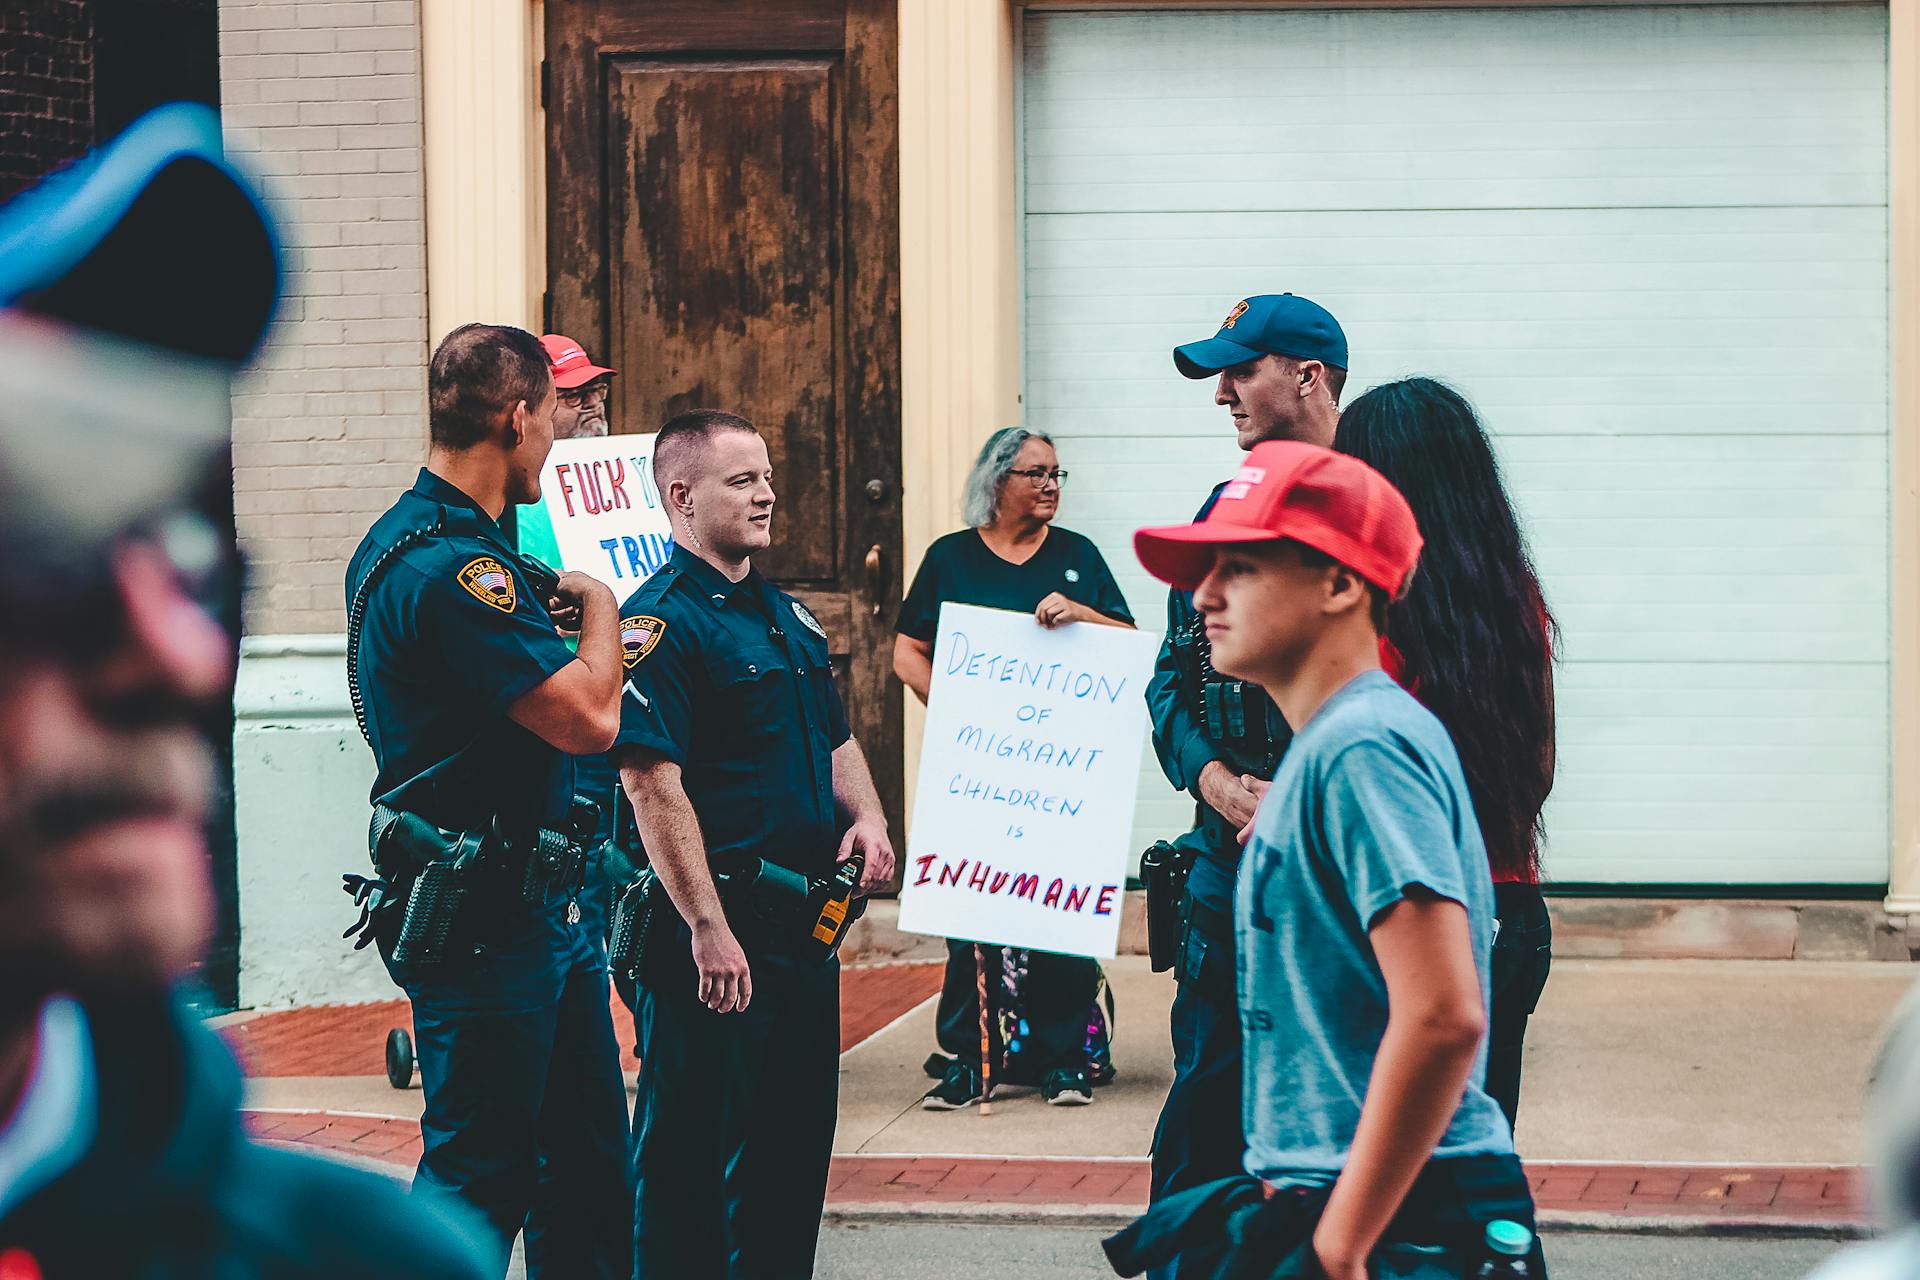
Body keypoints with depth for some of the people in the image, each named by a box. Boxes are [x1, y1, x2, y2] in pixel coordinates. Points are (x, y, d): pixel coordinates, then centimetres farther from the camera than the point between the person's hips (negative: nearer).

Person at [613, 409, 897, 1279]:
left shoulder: (789, 616, 16)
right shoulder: (659, 623, -13)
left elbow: (835, 742, 26)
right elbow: (652, 783, -20)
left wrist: (866, 817, 5)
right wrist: (707, 927, -25)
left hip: (806, 920, 9)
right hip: (717, 928, -9)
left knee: (796, 1139, 15)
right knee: (693, 1150, -3)